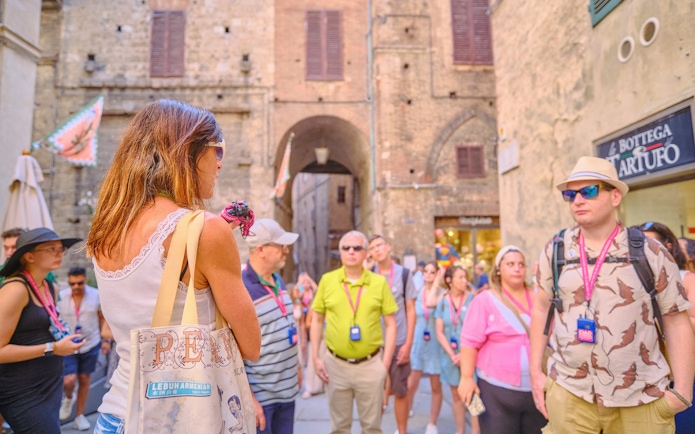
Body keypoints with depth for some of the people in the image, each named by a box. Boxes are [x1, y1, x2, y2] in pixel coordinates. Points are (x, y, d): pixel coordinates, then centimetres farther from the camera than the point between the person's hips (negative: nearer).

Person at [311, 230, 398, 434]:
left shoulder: (379, 282, -4)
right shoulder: (327, 280, -2)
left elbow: (390, 324, 0)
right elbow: (317, 320, 5)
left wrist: (386, 362, -5)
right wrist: (315, 357, 0)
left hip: (370, 364, 0)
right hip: (336, 364, 1)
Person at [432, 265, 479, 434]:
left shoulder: (472, 299, -6)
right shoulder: (442, 301, 2)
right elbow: (440, 332, 2)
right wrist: (452, 354, -7)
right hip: (450, 355, 3)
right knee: (456, 395, 12)